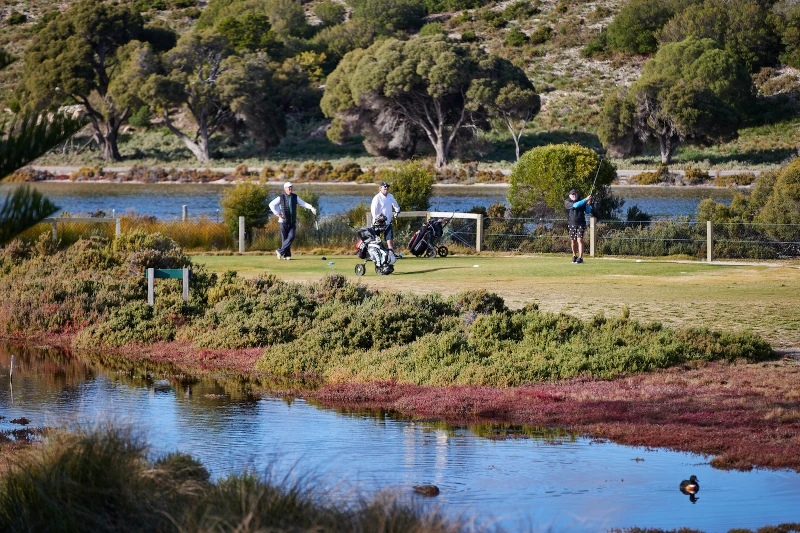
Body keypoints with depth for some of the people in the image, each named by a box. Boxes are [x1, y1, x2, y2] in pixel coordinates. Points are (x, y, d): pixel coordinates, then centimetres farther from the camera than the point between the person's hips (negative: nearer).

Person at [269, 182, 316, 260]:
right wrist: (278, 214, -7)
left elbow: (303, 203, 1)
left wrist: (311, 207, -16)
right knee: (285, 238, -1)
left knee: (291, 237, -12)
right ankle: (287, 254, 8)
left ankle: (280, 251, -5)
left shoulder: (295, 197, 7)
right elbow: (271, 204, -1)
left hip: (293, 222, 2)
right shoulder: (281, 198, -3)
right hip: (284, 221, -2)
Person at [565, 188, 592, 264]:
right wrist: (585, 200, -20)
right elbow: (575, 205, -17)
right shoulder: (567, 202, 1)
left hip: (581, 224, 0)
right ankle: (574, 256, 24)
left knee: (580, 240, -12)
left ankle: (580, 257, -17)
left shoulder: (581, 202, 11)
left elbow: (588, 211, 12)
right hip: (572, 224, 0)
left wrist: (588, 204, -7)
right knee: (573, 241, 5)